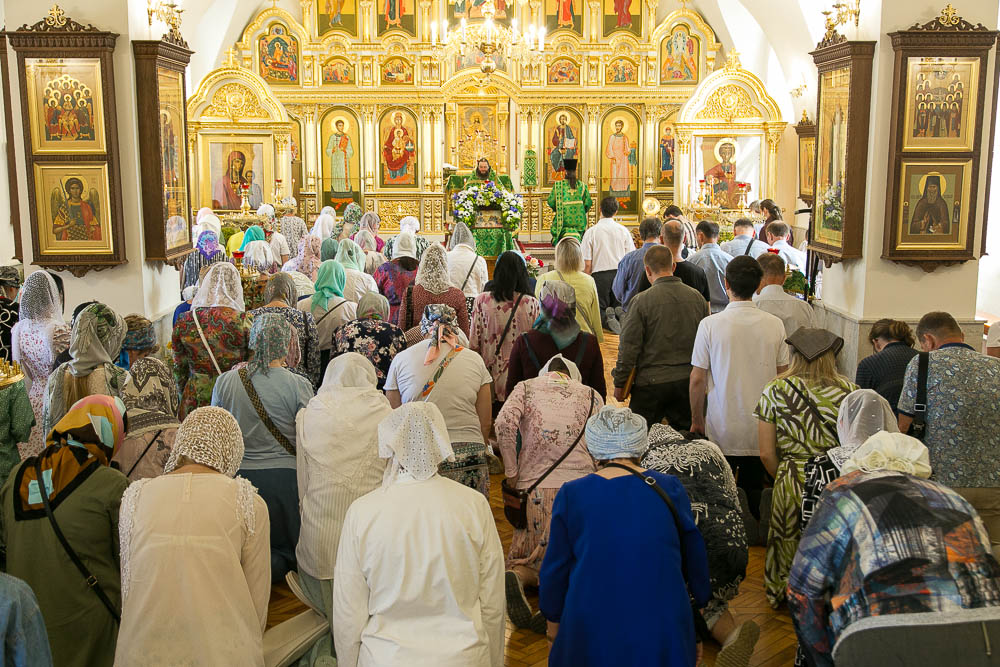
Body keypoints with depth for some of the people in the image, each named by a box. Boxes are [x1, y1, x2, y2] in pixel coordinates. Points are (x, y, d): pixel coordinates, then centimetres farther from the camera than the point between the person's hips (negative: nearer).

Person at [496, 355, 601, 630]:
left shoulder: (526, 387, 13)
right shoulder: (590, 395, 15)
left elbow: (505, 422, -7)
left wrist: (511, 471, 1)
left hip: (534, 486, 0)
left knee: (531, 560, 16)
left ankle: (516, 576, -17)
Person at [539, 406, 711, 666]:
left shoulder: (571, 495, -7)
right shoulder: (670, 489, -5)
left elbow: (555, 567, 1)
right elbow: (694, 555, 5)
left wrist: (553, 616, 16)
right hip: (663, 628, 1)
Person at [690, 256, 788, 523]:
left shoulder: (710, 324, -11)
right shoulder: (775, 325, -3)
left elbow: (697, 378, -7)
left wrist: (697, 420, 7)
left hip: (722, 429, -2)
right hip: (762, 428, 3)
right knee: (754, 493, 13)